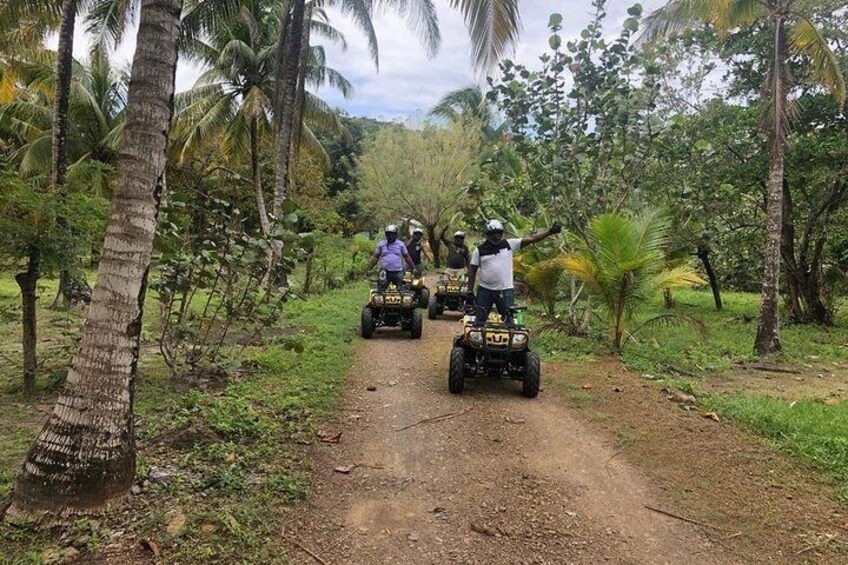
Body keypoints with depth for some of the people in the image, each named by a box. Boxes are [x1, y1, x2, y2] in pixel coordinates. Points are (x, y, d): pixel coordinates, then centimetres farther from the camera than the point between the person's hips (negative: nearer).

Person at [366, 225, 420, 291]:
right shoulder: (381, 244, 7)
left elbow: (407, 257, 10)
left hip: (398, 273, 1)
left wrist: (414, 268, 5)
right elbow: (375, 257, 8)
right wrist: (369, 269, 1)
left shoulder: (401, 244, 7)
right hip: (384, 272, 0)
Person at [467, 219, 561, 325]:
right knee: (479, 321, 7)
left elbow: (530, 239, -4)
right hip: (485, 291, 0)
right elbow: (472, 271, 3)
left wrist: (550, 231, -12)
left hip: (505, 291, 0)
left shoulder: (509, 244, 1)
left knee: (509, 322, 2)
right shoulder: (479, 250, 0)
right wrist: (470, 291, -1)